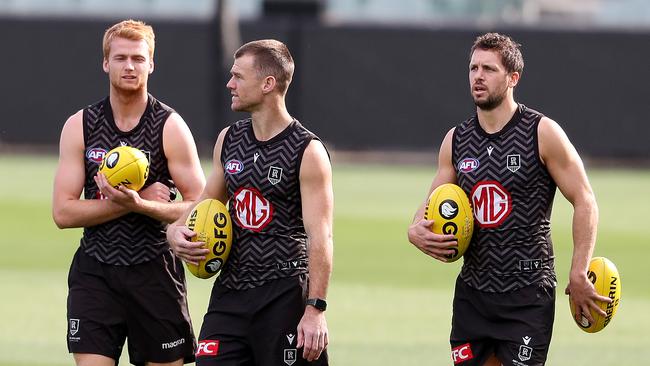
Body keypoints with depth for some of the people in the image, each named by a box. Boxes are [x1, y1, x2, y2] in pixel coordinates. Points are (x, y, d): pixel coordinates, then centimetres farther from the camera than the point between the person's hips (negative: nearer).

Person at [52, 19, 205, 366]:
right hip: (95, 272, 1)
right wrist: (125, 202, -15)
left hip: (154, 272, -1)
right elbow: (63, 212, -4)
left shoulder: (170, 127, -2)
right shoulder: (79, 126, 3)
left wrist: (139, 205, -22)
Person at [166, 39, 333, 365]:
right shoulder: (229, 140, 11)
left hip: (285, 295, -6)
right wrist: (176, 230, 4)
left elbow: (321, 238, -14)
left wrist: (315, 309, -21)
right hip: (231, 289, 6)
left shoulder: (308, 152, -9)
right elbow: (208, 201, 26)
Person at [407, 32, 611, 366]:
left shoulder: (543, 134, -7)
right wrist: (416, 230, -7)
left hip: (527, 295, -5)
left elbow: (584, 201, -6)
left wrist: (578, 275, -12)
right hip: (473, 291, 5)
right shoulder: (455, 140, 8)